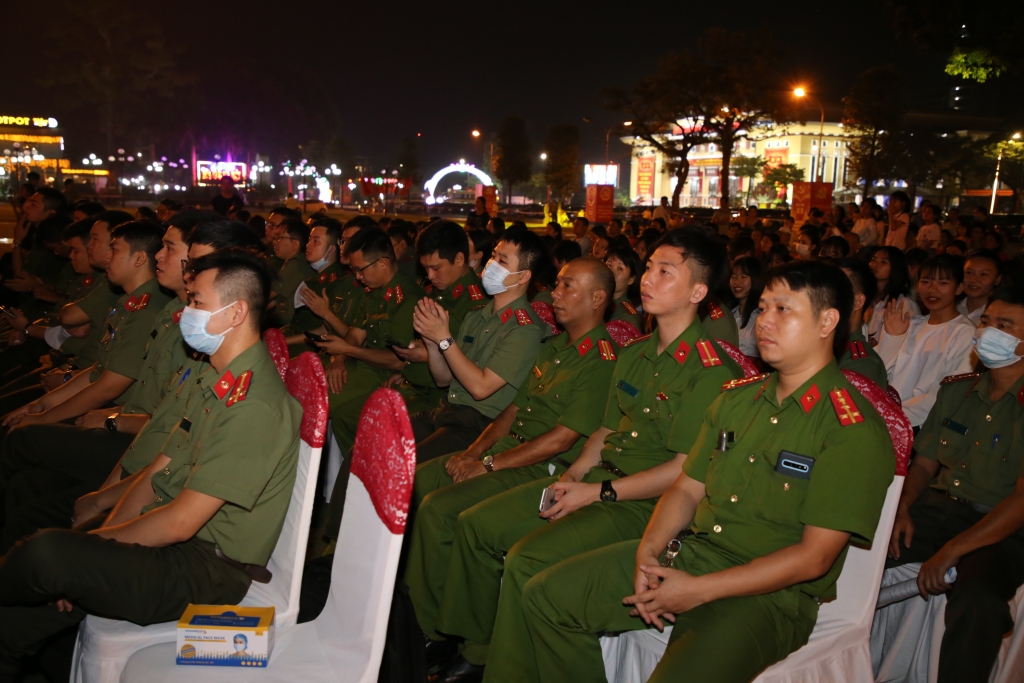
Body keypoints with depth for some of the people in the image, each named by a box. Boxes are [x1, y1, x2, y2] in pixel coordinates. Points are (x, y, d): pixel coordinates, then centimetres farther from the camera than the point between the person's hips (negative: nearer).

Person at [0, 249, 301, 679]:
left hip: (210, 573, -9)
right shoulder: (214, 382, 11)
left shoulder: (254, 405, -23)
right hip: (173, 544, 9)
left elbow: (180, 523, -21)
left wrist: (95, 542, -6)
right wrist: (90, 549, 3)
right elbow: (158, 472, 13)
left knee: (47, 552, -21)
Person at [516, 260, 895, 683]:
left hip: (770, 593, -7)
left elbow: (814, 557, -16)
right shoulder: (737, 398, 12)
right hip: (684, 552, 7)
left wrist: (697, 589, -18)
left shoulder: (855, 431, -12)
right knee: (545, 596, 1)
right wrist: (648, 551, -5)